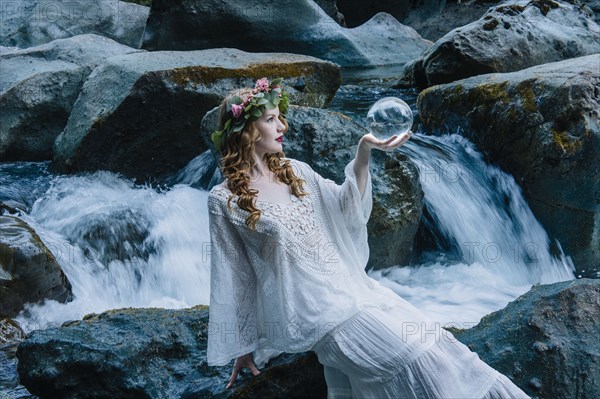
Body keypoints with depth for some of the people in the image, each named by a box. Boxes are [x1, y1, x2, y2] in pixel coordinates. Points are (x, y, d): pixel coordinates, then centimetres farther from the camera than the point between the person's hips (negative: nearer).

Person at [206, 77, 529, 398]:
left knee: (429, 342, -3)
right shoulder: (224, 200, -5)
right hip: (315, 312, -7)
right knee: (413, 356, -14)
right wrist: (242, 347, 4)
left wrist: (363, 152, -6)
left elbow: (346, 206, 9)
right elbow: (232, 277, 0)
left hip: (350, 285, 7)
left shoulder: (294, 170, 10)